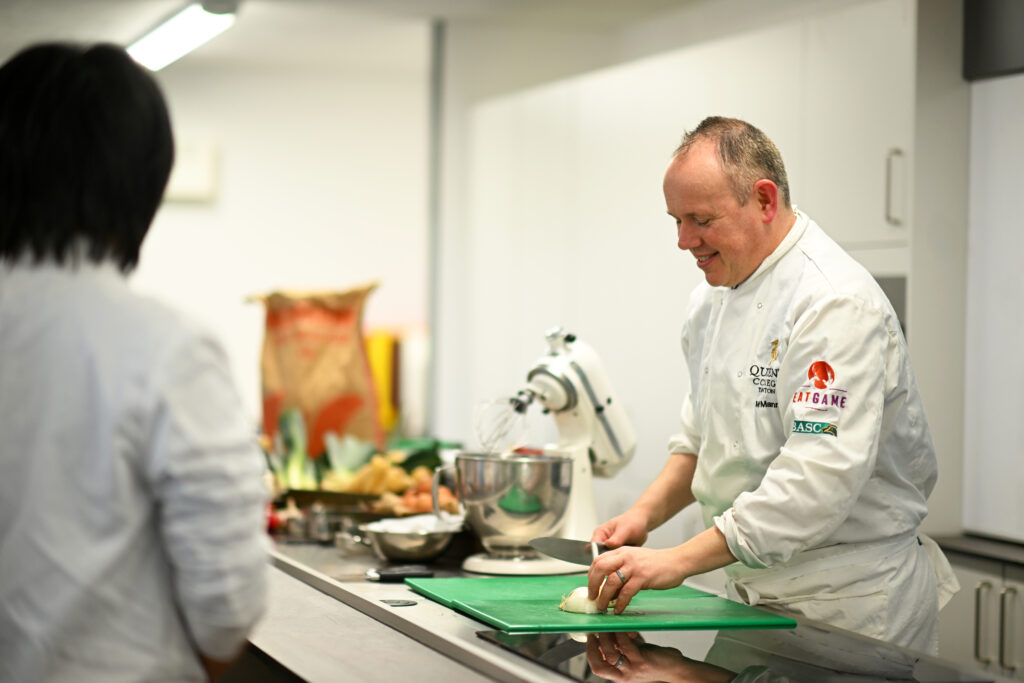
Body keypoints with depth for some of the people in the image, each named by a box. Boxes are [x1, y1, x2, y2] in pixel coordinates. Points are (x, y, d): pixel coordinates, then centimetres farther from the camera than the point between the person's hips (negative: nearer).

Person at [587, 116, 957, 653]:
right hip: (753, 590, 8)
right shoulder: (713, 298, 9)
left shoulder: (836, 303, -22)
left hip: (850, 607, -8)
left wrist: (678, 561, -30)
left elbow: (820, 476, -30)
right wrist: (647, 512, 0)